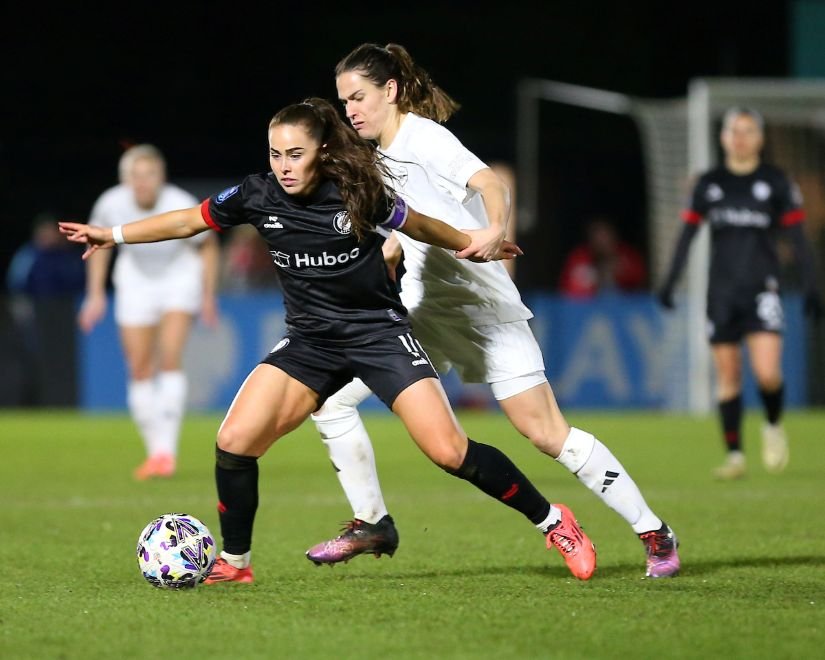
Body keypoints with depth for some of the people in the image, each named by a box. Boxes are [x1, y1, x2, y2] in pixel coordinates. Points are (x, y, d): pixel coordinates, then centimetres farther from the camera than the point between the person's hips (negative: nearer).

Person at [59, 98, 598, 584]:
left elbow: (418, 224, 4)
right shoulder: (258, 196, -7)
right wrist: (112, 234, 2)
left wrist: (473, 244, 13)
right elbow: (189, 221, 5)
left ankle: (553, 522, 5)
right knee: (235, 441, -13)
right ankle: (235, 563, 7)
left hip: (379, 331, -3)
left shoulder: (357, 194, -14)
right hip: (310, 341, 3)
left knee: (448, 451, -14)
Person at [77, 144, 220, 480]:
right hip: (136, 282, 3)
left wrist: (208, 296, -4)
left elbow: (208, 244, -7)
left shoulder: (182, 207, -27)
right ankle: (154, 452, 13)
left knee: (170, 360, -19)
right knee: (140, 370, 0)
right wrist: (96, 294, 2)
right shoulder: (111, 204, -20)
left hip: (180, 278, -3)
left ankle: (167, 451, -19)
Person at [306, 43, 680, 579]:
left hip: (483, 308, -8)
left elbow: (488, 182, -31)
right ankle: (372, 524, 9)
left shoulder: (423, 138, -13)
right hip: (421, 309, 8)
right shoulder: (381, 156, 11)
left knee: (546, 434, -10)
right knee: (330, 397, -3)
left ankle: (654, 533, 2)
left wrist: (494, 230, -50)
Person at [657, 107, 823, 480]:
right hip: (721, 291, 2)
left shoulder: (776, 182, 2)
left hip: (762, 288, -2)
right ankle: (734, 455, 9)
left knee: (767, 372, -16)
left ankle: (773, 427, 13)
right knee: (727, 375, 2)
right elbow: (687, 235, 11)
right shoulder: (708, 184, 8)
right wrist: (669, 281, 6)